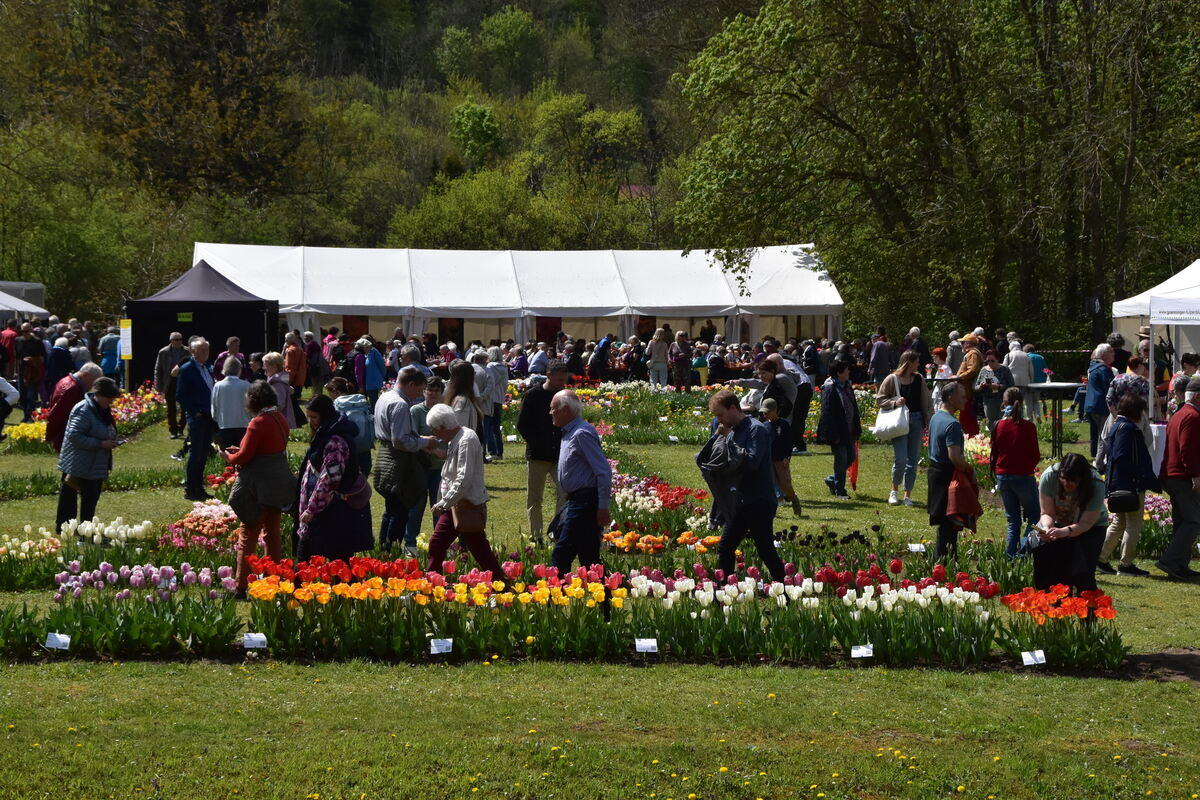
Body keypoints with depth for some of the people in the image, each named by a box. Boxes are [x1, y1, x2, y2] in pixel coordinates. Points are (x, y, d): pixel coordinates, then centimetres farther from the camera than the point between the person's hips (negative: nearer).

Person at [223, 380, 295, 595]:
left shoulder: (258, 424, -18)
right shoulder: (280, 419, 6)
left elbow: (244, 456, -16)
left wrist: (229, 457, 4)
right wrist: (239, 450, 13)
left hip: (259, 487, -8)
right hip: (279, 485, 8)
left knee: (248, 536, -2)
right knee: (272, 533, 17)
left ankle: (241, 587, -2)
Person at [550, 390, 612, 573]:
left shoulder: (582, 434, -16)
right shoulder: (569, 433, 15)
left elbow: (604, 472, -21)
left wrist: (603, 508, -21)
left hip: (584, 502, -10)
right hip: (575, 501, 10)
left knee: (561, 555, -10)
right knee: (589, 558, 11)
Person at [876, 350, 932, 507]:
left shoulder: (919, 379, 9)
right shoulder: (892, 379, -3)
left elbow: (925, 402, 13)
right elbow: (879, 400, 0)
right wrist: (894, 403, -15)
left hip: (916, 421, 4)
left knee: (913, 460, 4)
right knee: (900, 459, -10)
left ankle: (908, 495, 13)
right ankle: (894, 491, 13)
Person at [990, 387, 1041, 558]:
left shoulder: (999, 426, -2)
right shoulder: (1027, 427, -12)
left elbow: (994, 454, 6)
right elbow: (1036, 456, -5)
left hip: (1003, 477, 4)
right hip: (1024, 477, -4)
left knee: (1013, 521, 14)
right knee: (1033, 518, 8)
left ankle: (1011, 555, 9)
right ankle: (1023, 551, -8)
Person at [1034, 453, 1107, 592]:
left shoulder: (1096, 485, -29)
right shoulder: (1049, 477, -25)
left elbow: (1085, 523, -28)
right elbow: (1047, 513, -18)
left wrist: (1065, 531, -46)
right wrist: (1047, 528, -39)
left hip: (1091, 528, -2)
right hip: (1059, 524, 2)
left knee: (1083, 575, -19)